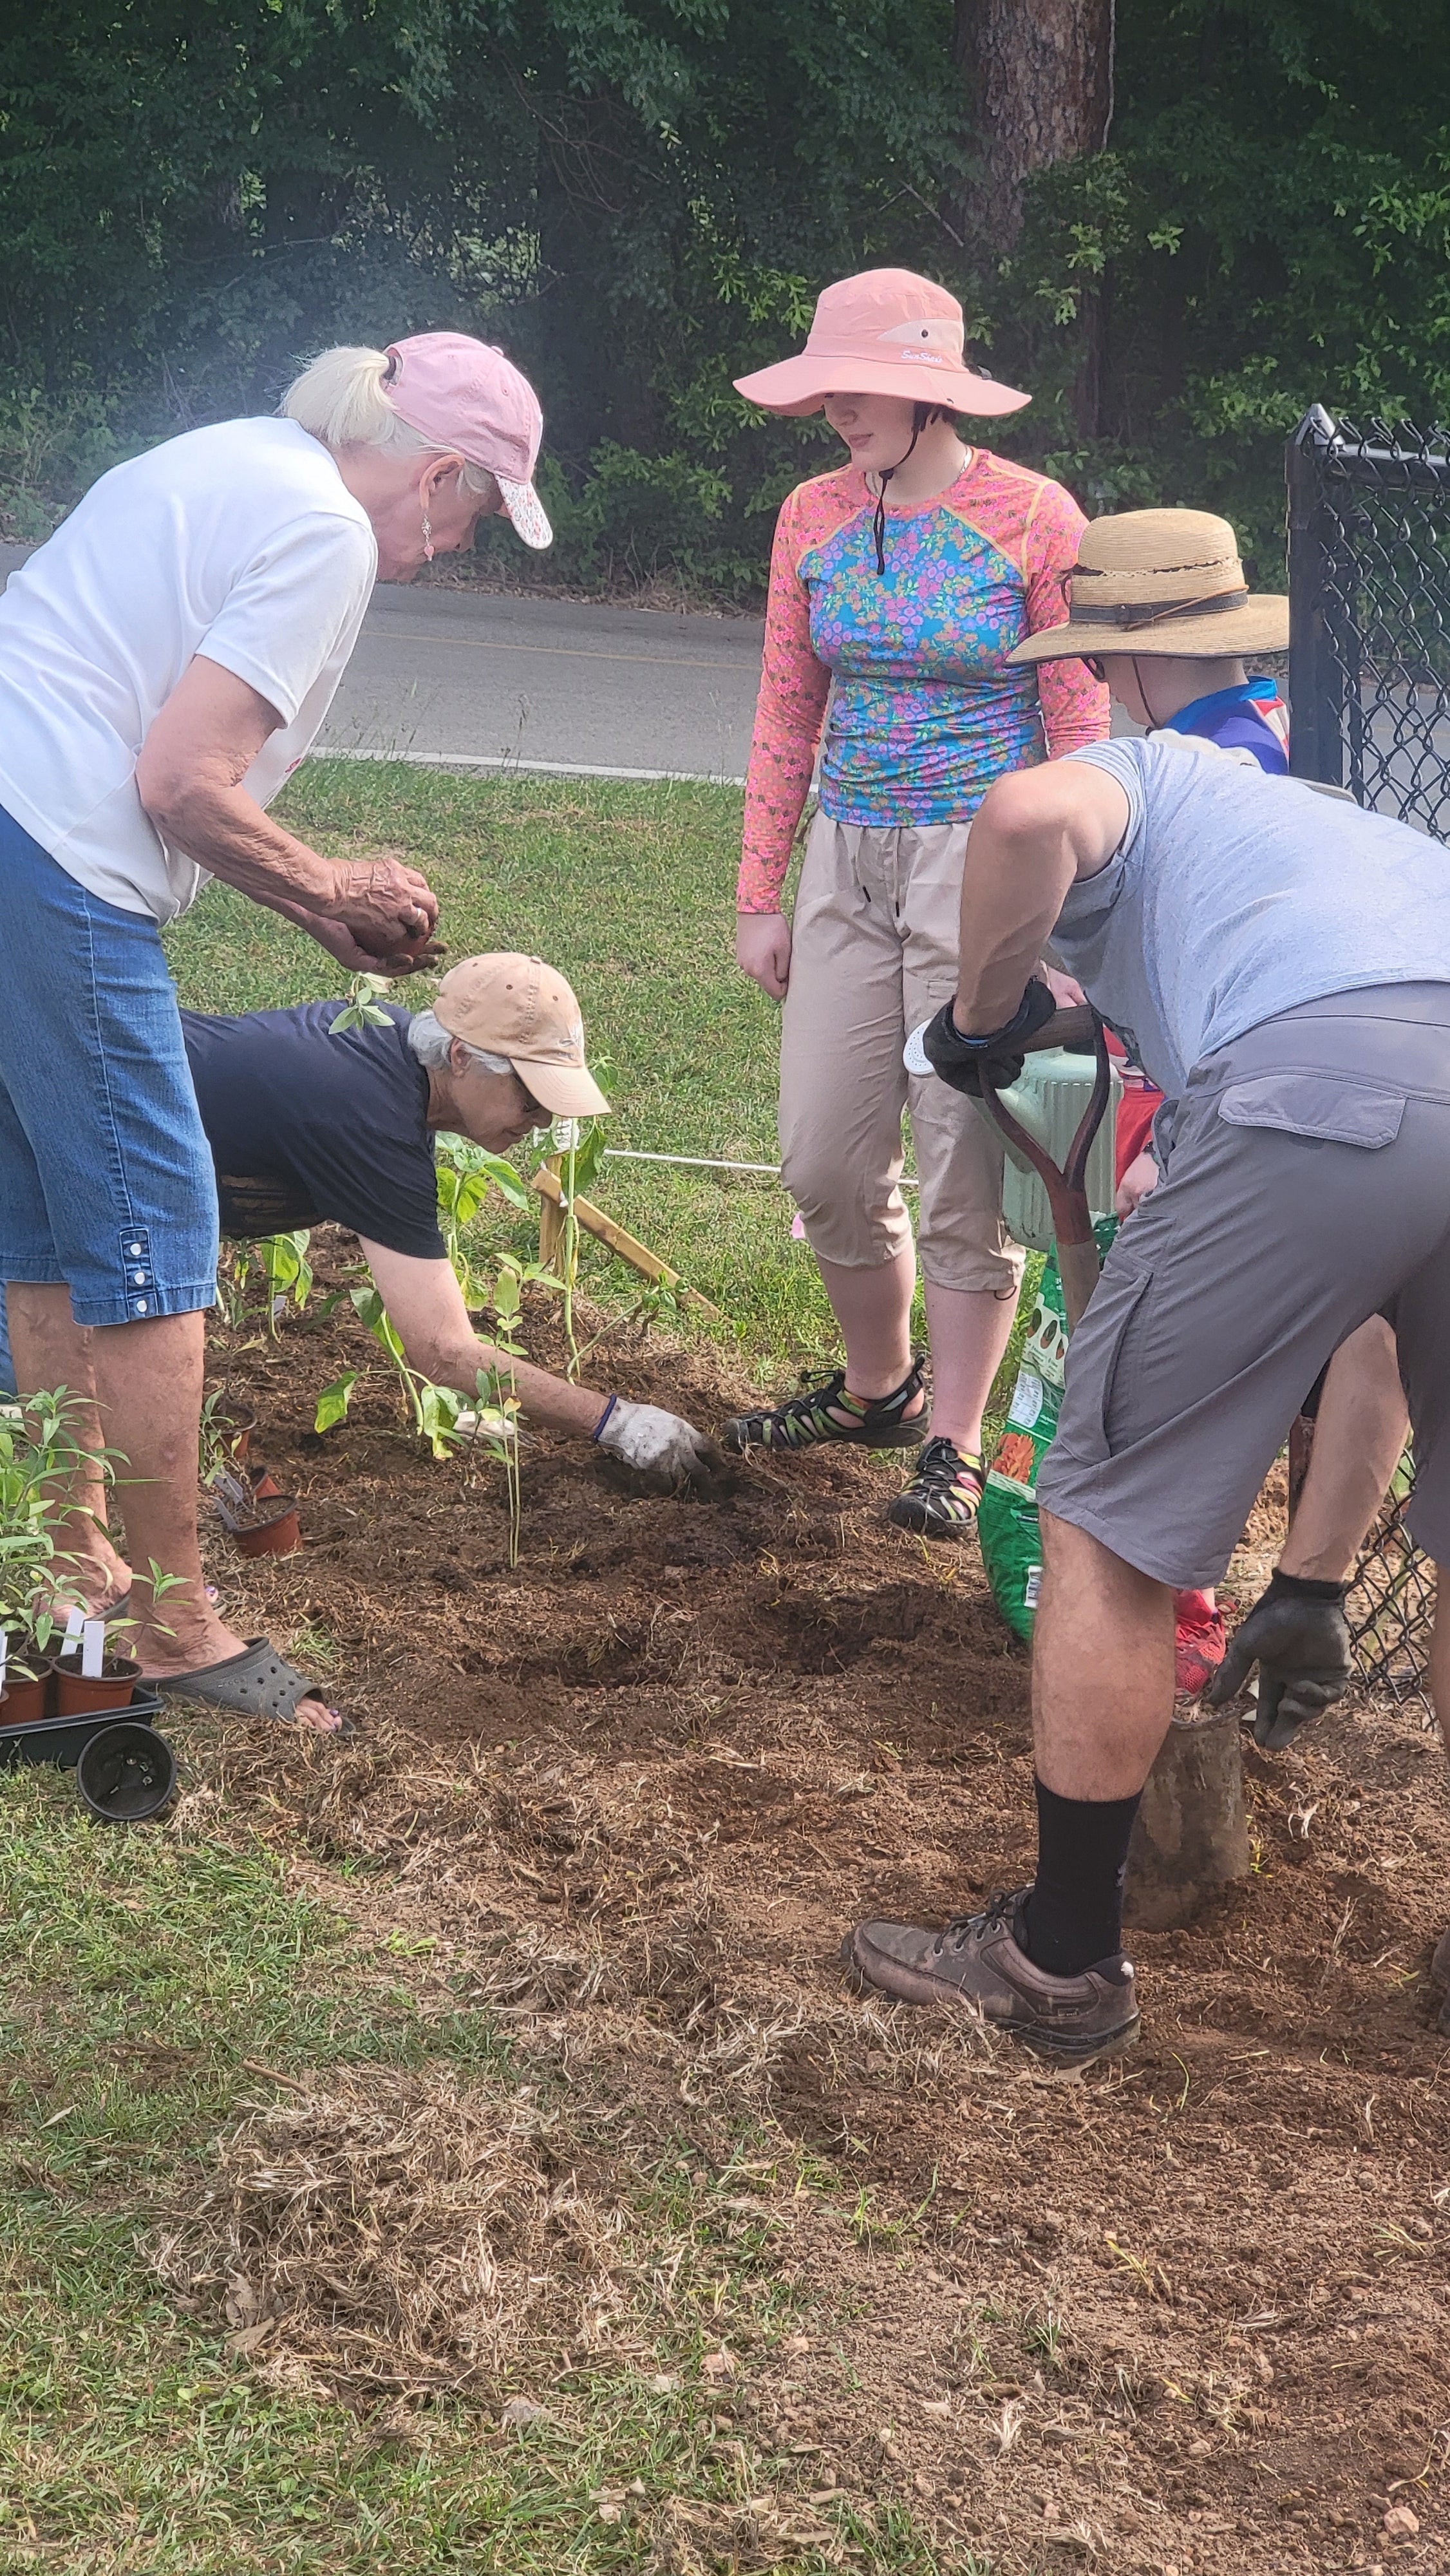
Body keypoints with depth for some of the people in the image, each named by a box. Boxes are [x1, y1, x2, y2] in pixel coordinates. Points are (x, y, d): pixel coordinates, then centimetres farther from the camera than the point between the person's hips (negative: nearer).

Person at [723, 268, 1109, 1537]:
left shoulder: (1034, 518, -8)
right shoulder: (816, 517, 6)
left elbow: (1081, 731, -5)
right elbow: (787, 717, 11)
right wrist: (762, 895, 9)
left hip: (982, 863, -5)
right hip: (849, 863, 5)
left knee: (965, 1168, -1)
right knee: (825, 1158, 7)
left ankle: (954, 1444, 14)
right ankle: (879, 1387, 31)